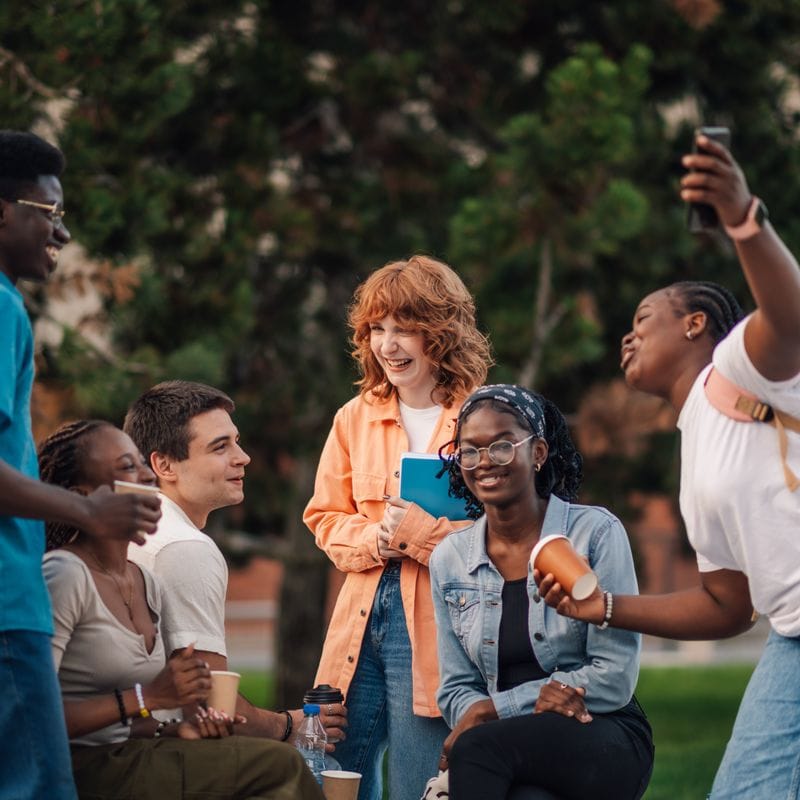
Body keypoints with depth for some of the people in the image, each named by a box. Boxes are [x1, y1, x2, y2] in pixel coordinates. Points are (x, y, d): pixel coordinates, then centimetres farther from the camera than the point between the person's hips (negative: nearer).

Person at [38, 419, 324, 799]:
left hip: (125, 756, 8)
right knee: (278, 765, -13)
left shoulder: (146, 585, 14)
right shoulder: (63, 575, -12)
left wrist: (172, 731, -1)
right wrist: (147, 697, -16)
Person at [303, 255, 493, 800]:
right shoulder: (356, 418, 10)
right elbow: (326, 519, 14)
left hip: (434, 625, -5)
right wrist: (374, 540, -6)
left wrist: (416, 532, -16)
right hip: (362, 617, 5)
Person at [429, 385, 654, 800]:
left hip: (603, 740, -3)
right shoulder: (448, 559, 9)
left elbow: (616, 678, -10)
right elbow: (456, 690, 10)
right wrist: (534, 700, -13)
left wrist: (495, 709, -14)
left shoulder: (596, 533, -4)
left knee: (476, 747, -34)